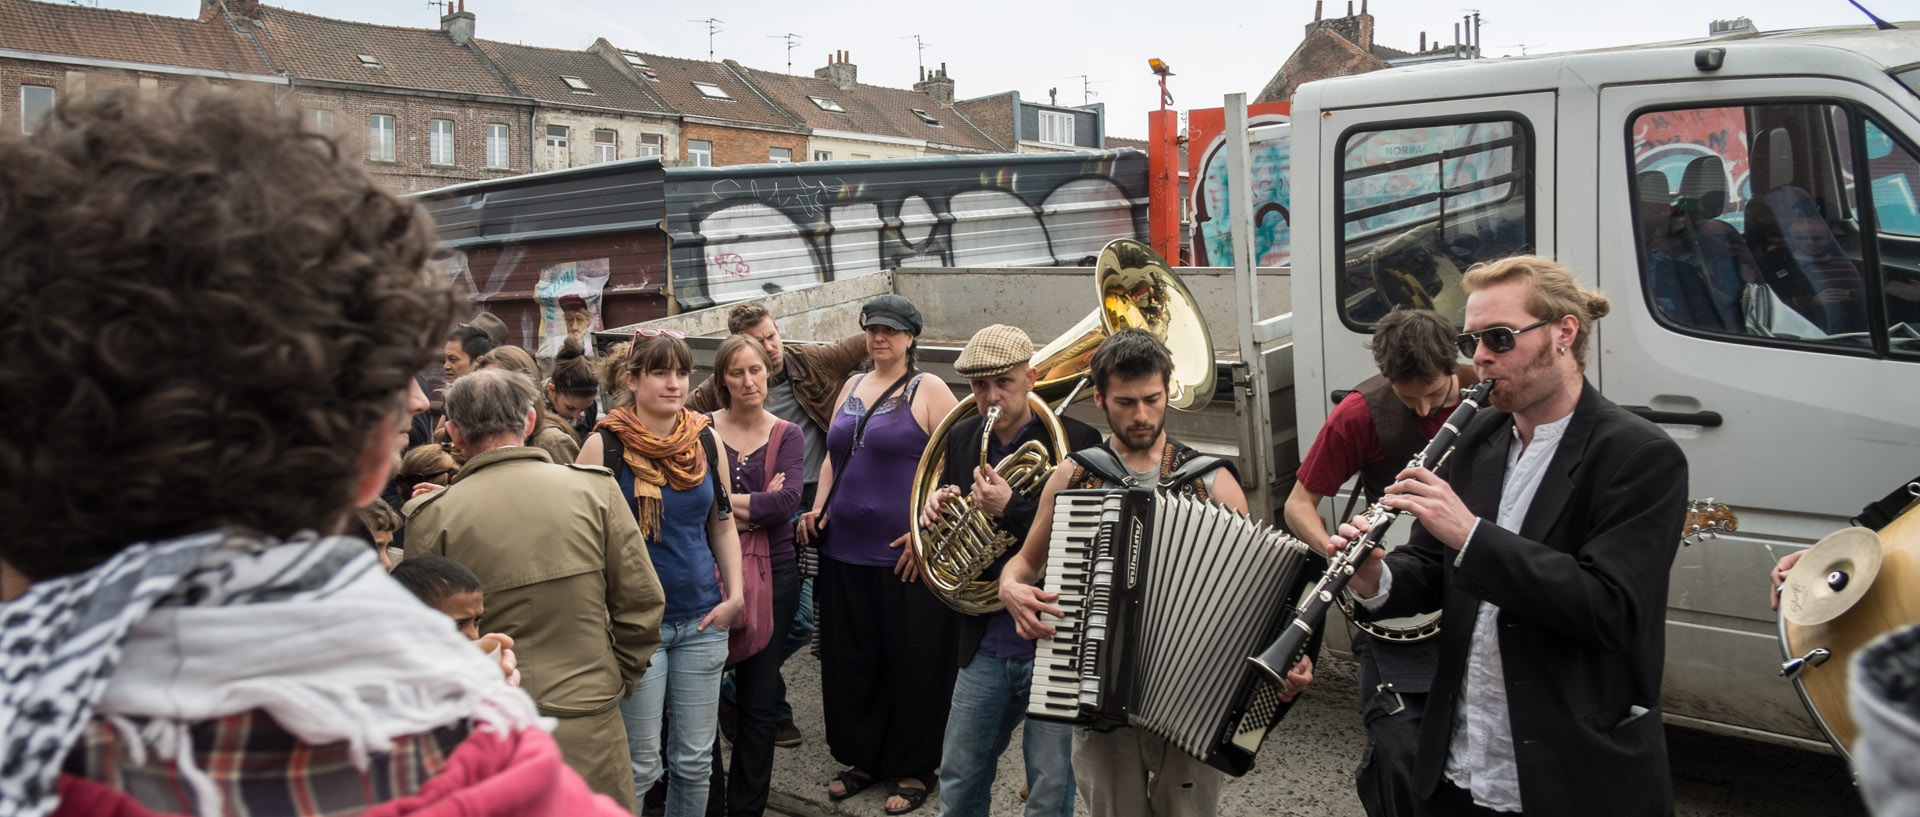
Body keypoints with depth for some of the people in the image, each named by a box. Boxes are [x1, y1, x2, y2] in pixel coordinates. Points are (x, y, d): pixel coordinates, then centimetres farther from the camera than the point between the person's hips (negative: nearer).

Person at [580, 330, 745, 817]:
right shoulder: (605, 445, -9)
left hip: (702, 621, 4)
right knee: (640, 764, 3)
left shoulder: (705, 438, 4)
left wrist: (735, 594, 3)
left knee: (695, 759, 12)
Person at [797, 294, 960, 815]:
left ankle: (914, 769, 19)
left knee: (912, 664, 4)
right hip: (845, 551, 6)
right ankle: (862, 758, 29)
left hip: (904, 556, -6)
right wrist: (819, 507, 6)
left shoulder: (928, 391, -5)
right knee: (849, 659, 13)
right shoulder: (853, 387, 15)